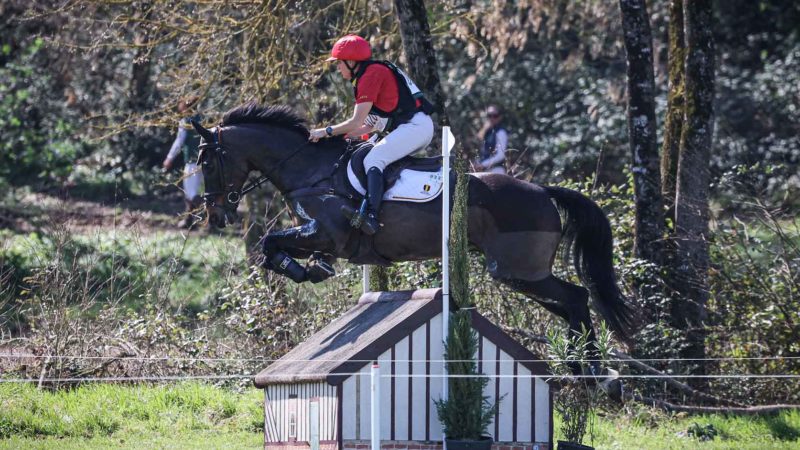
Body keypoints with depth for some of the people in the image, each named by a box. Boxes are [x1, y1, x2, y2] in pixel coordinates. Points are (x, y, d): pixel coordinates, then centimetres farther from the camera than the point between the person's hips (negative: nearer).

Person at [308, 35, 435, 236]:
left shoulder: (371, 74, -8)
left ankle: (370, 215, -40)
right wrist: (339, 135, 18)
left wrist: (327, 132, 0)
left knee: (373, 160, -22)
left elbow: (356, 122, -11)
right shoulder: (376, 72, 23)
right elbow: (371, 124, 23)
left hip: (415, 126, -11)